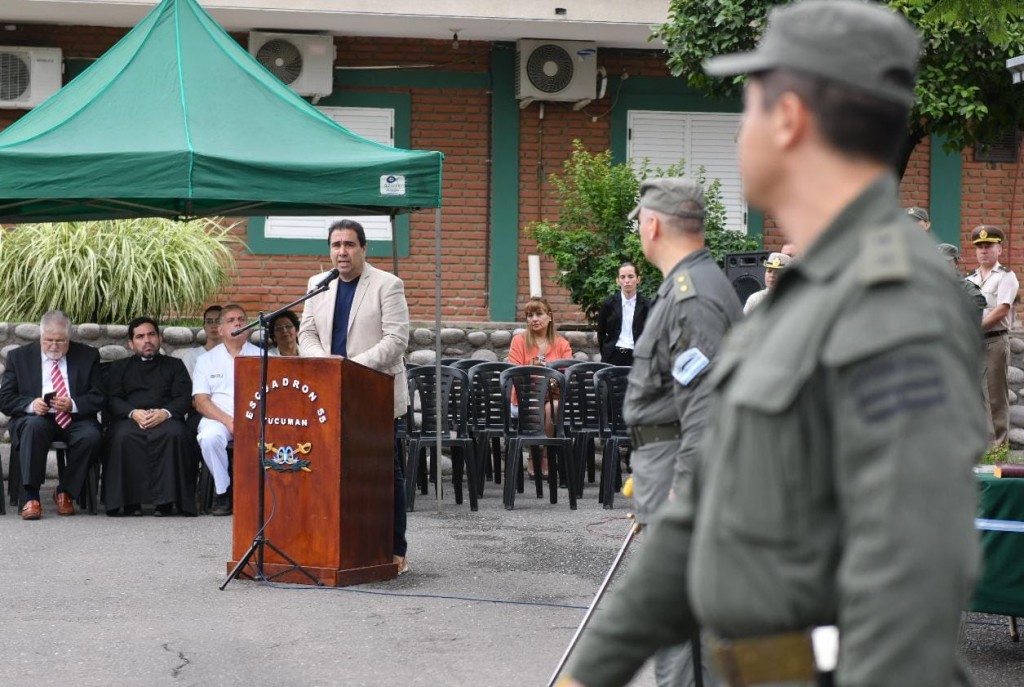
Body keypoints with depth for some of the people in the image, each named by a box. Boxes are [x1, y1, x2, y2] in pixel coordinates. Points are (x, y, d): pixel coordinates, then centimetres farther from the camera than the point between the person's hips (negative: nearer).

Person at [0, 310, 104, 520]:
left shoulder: (88, 356, 10)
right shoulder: (19, 357, 9)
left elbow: (98, 398, 5)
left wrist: (73, 405, -16)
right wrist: (31, 405, -16)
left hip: (74, 419, 1)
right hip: (34, 417, -1)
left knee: (91, 436, -31)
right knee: (33, 426, -36)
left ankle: (65, 493, -10)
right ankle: (30, 497, -33)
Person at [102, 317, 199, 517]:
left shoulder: (174, 365, 24)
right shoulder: (119, 367, 25)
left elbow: (184, 399, 8)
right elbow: (112, 400, 9)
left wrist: (165, 413, -14)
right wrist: (133, 413, -13)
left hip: (165, 419, 0)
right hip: (130, 418, 0)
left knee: (175, 434, -37)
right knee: (123, 437, -36)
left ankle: (165, 499, -33)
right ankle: (130, 500, -31)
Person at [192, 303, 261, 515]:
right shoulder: (207, 359, 14)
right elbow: (200, 401, 3)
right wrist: (228, 421, -13)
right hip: (218, 418, 0)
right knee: (209, 438, -35)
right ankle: (222, 490, -14)